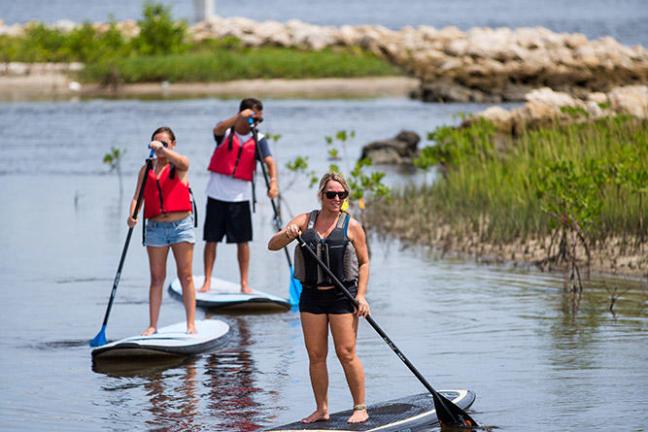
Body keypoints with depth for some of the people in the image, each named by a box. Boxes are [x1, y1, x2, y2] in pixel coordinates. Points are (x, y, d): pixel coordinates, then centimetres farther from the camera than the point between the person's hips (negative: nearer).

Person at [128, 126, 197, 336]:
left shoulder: (179, 166, 2)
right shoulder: (146, 170, 11)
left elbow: (183, 163, -23)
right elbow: (137, 196, 3)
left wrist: (162, 149, -33)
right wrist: (132, 215, -16)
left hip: (181, 224, -3)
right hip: (155, 227, 3)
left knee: (185, 275, -2)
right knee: (157, 277, 5)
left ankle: (191, 324, 0)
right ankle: (153, 325, 6)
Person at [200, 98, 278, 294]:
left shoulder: (258, 140, -1)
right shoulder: (226, 132, -4)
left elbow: (269, 161, -15)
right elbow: (218, 129, -29)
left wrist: (273, 182, -34)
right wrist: (239, 117, -43)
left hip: (240, 197, 1)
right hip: (217, 195, -1)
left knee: (243, 241, 0)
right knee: (211, 239, 1)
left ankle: (244, 283, 7)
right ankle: (207, 281, 7)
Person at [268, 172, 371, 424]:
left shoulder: (351, 226, 0)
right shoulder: (304, 221, 6)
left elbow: (364, 262, 3)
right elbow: (272, 245, 1)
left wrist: (361, 295, -8)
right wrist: (287, 235, -21)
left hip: (342, 295, -3)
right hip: (311, 296, 3)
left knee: (346, 354, -6)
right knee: (315, 355, 5)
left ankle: (360, 408, 2)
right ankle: (321, 409, 14)